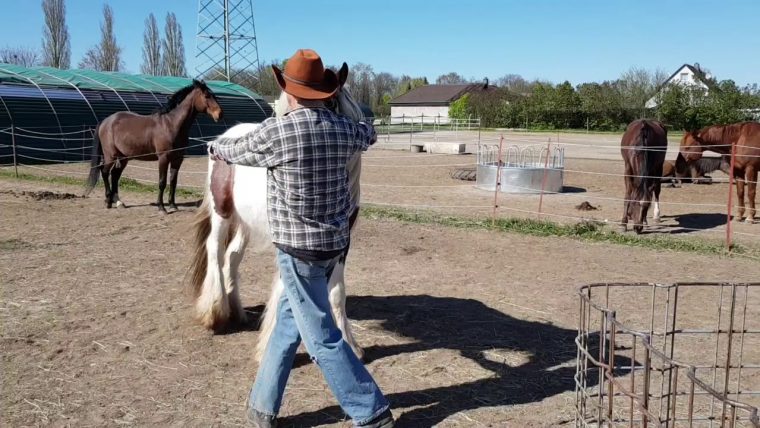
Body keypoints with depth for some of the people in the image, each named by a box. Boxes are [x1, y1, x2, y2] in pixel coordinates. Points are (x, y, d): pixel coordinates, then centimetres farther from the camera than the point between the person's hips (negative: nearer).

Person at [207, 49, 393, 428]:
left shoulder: (275, 132, -16)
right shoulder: (343, 129, 0)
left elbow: (238, 150, 5)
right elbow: (369, 136, 24)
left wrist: (216, 149, 28)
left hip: (298, 247, -7)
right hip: (334, 242, 7)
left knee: (322, 339, 3)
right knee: (287, 320, 19)